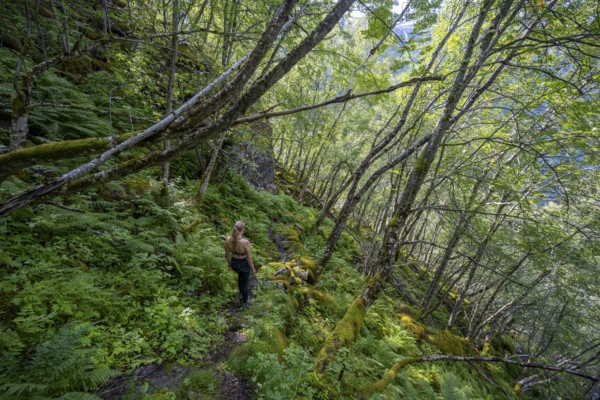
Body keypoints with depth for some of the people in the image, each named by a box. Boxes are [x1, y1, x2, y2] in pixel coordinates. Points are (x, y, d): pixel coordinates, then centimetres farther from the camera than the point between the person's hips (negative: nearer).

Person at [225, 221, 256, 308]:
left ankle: (241, 293, 53)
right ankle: (244, 302, 47)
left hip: (234, 263, 4)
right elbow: (249, 258, -21)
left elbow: (227, 253, -4)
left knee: (241, 274, 39)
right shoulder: (245, 242, -34)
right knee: (245, 282, 25)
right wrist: (253, 269, -3)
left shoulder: (228, 239, -21)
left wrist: (229, 262, 17)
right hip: (244, 264, -4)